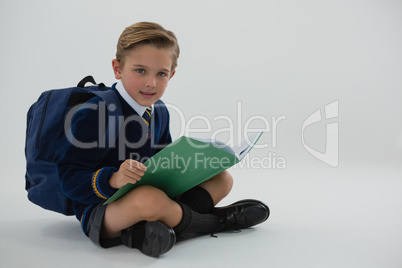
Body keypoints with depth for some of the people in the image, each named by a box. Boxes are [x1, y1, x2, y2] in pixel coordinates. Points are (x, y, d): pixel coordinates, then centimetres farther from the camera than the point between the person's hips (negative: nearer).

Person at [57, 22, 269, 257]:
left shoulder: (160, 112, 7)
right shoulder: (96, 113, -18)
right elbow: (69, 177, -20)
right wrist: (113, 179, -37)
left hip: (152, 193, 8)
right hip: (102, 210, -8)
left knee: (222, 178, 7)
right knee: (148, 198, -42)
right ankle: (213, 221, -8)